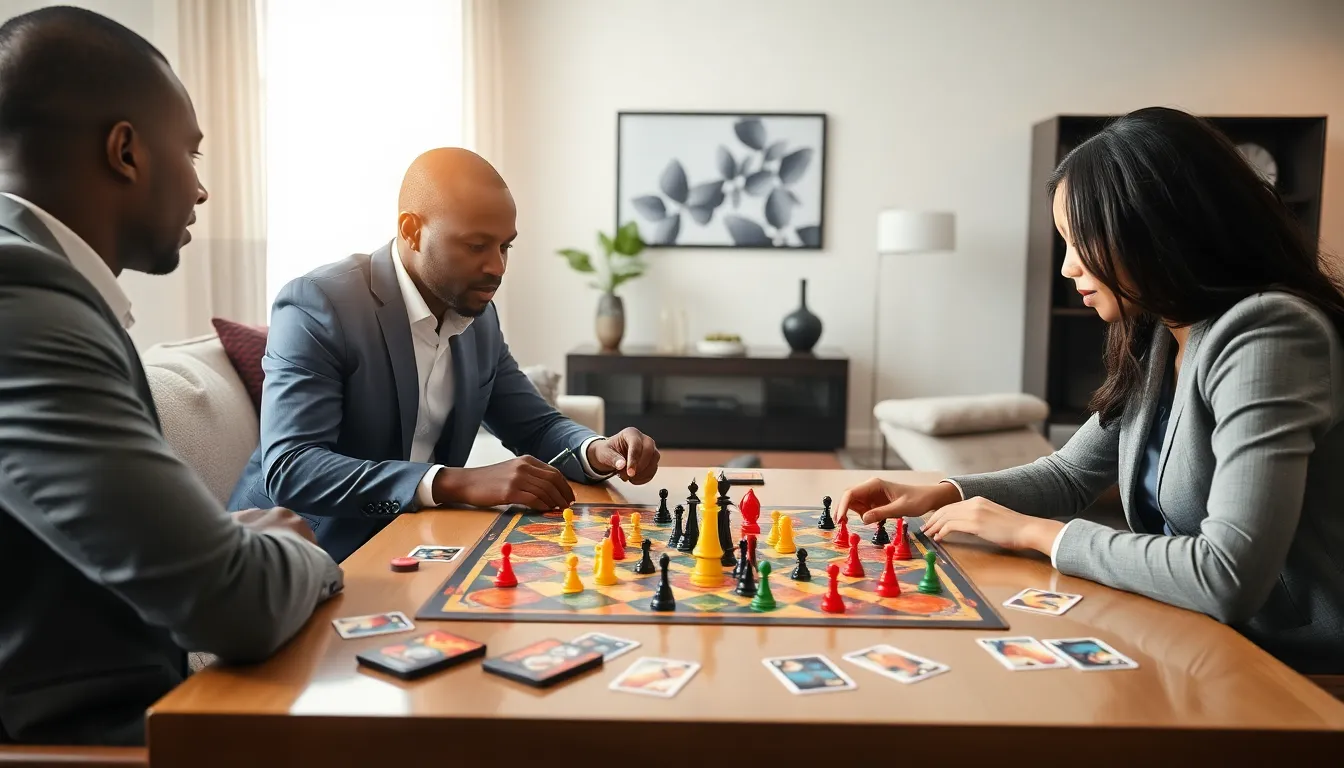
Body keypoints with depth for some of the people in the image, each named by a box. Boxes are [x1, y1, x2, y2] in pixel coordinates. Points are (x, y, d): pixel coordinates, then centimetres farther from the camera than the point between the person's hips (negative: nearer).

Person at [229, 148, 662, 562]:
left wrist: (597, 450, -12)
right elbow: (289, 470, -27)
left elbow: (535, 427, 11)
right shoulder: (318, 306, -18)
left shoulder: (479, 315, 4)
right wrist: (458, 484, -37)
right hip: (305, 555, -7)